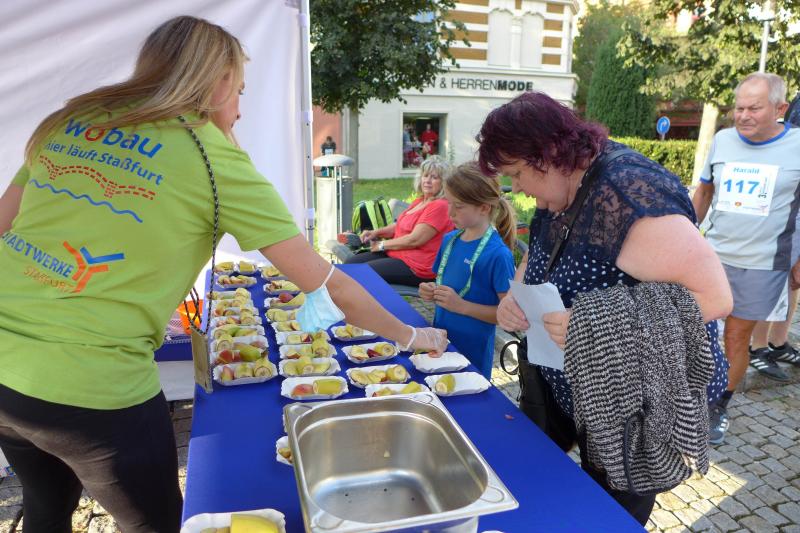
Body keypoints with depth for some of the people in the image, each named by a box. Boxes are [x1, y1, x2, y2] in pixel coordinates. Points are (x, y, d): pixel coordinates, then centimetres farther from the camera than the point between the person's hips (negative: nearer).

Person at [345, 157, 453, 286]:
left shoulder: (440, 206, -17)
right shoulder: (420, 201, 14)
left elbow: (414, 240, -21)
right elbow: (400, 225, 22)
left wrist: (382, 244, -9)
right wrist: (376, 232, 3)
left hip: (415, 267, -10)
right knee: (350, 263, 0)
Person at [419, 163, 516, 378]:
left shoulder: (498, 254, -19)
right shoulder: (450, 239, 2)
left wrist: (461, 305, -24)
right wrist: (431, 292, -5)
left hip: (472, 353, -6)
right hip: (440, 341, 6)